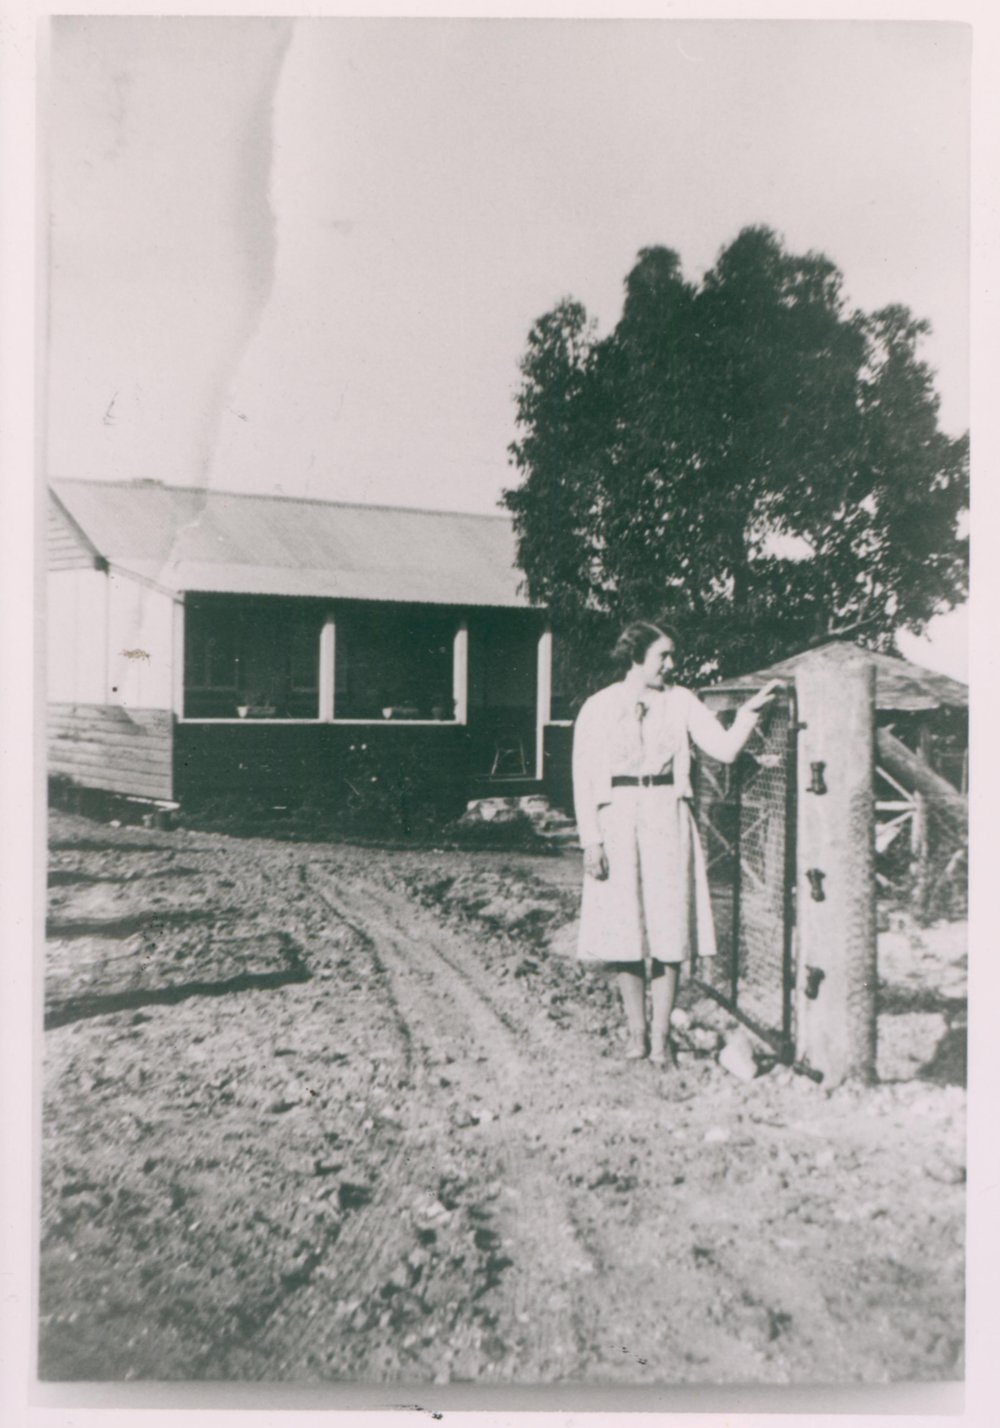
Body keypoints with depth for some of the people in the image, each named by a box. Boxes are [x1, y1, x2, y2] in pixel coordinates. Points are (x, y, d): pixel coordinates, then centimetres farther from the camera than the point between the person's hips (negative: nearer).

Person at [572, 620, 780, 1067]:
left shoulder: (680, 701, 8)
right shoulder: (598, 707, 2)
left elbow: (724, 749, 0)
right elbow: (584, 779, 1)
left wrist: (749, 711, -14)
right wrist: (591, 841, -6)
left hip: (668, 818, 1)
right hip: (617, 819, -1)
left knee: (668, 929, -1)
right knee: (624, 930, 2)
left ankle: (661, 1038, 10)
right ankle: (636, 1032, 19)